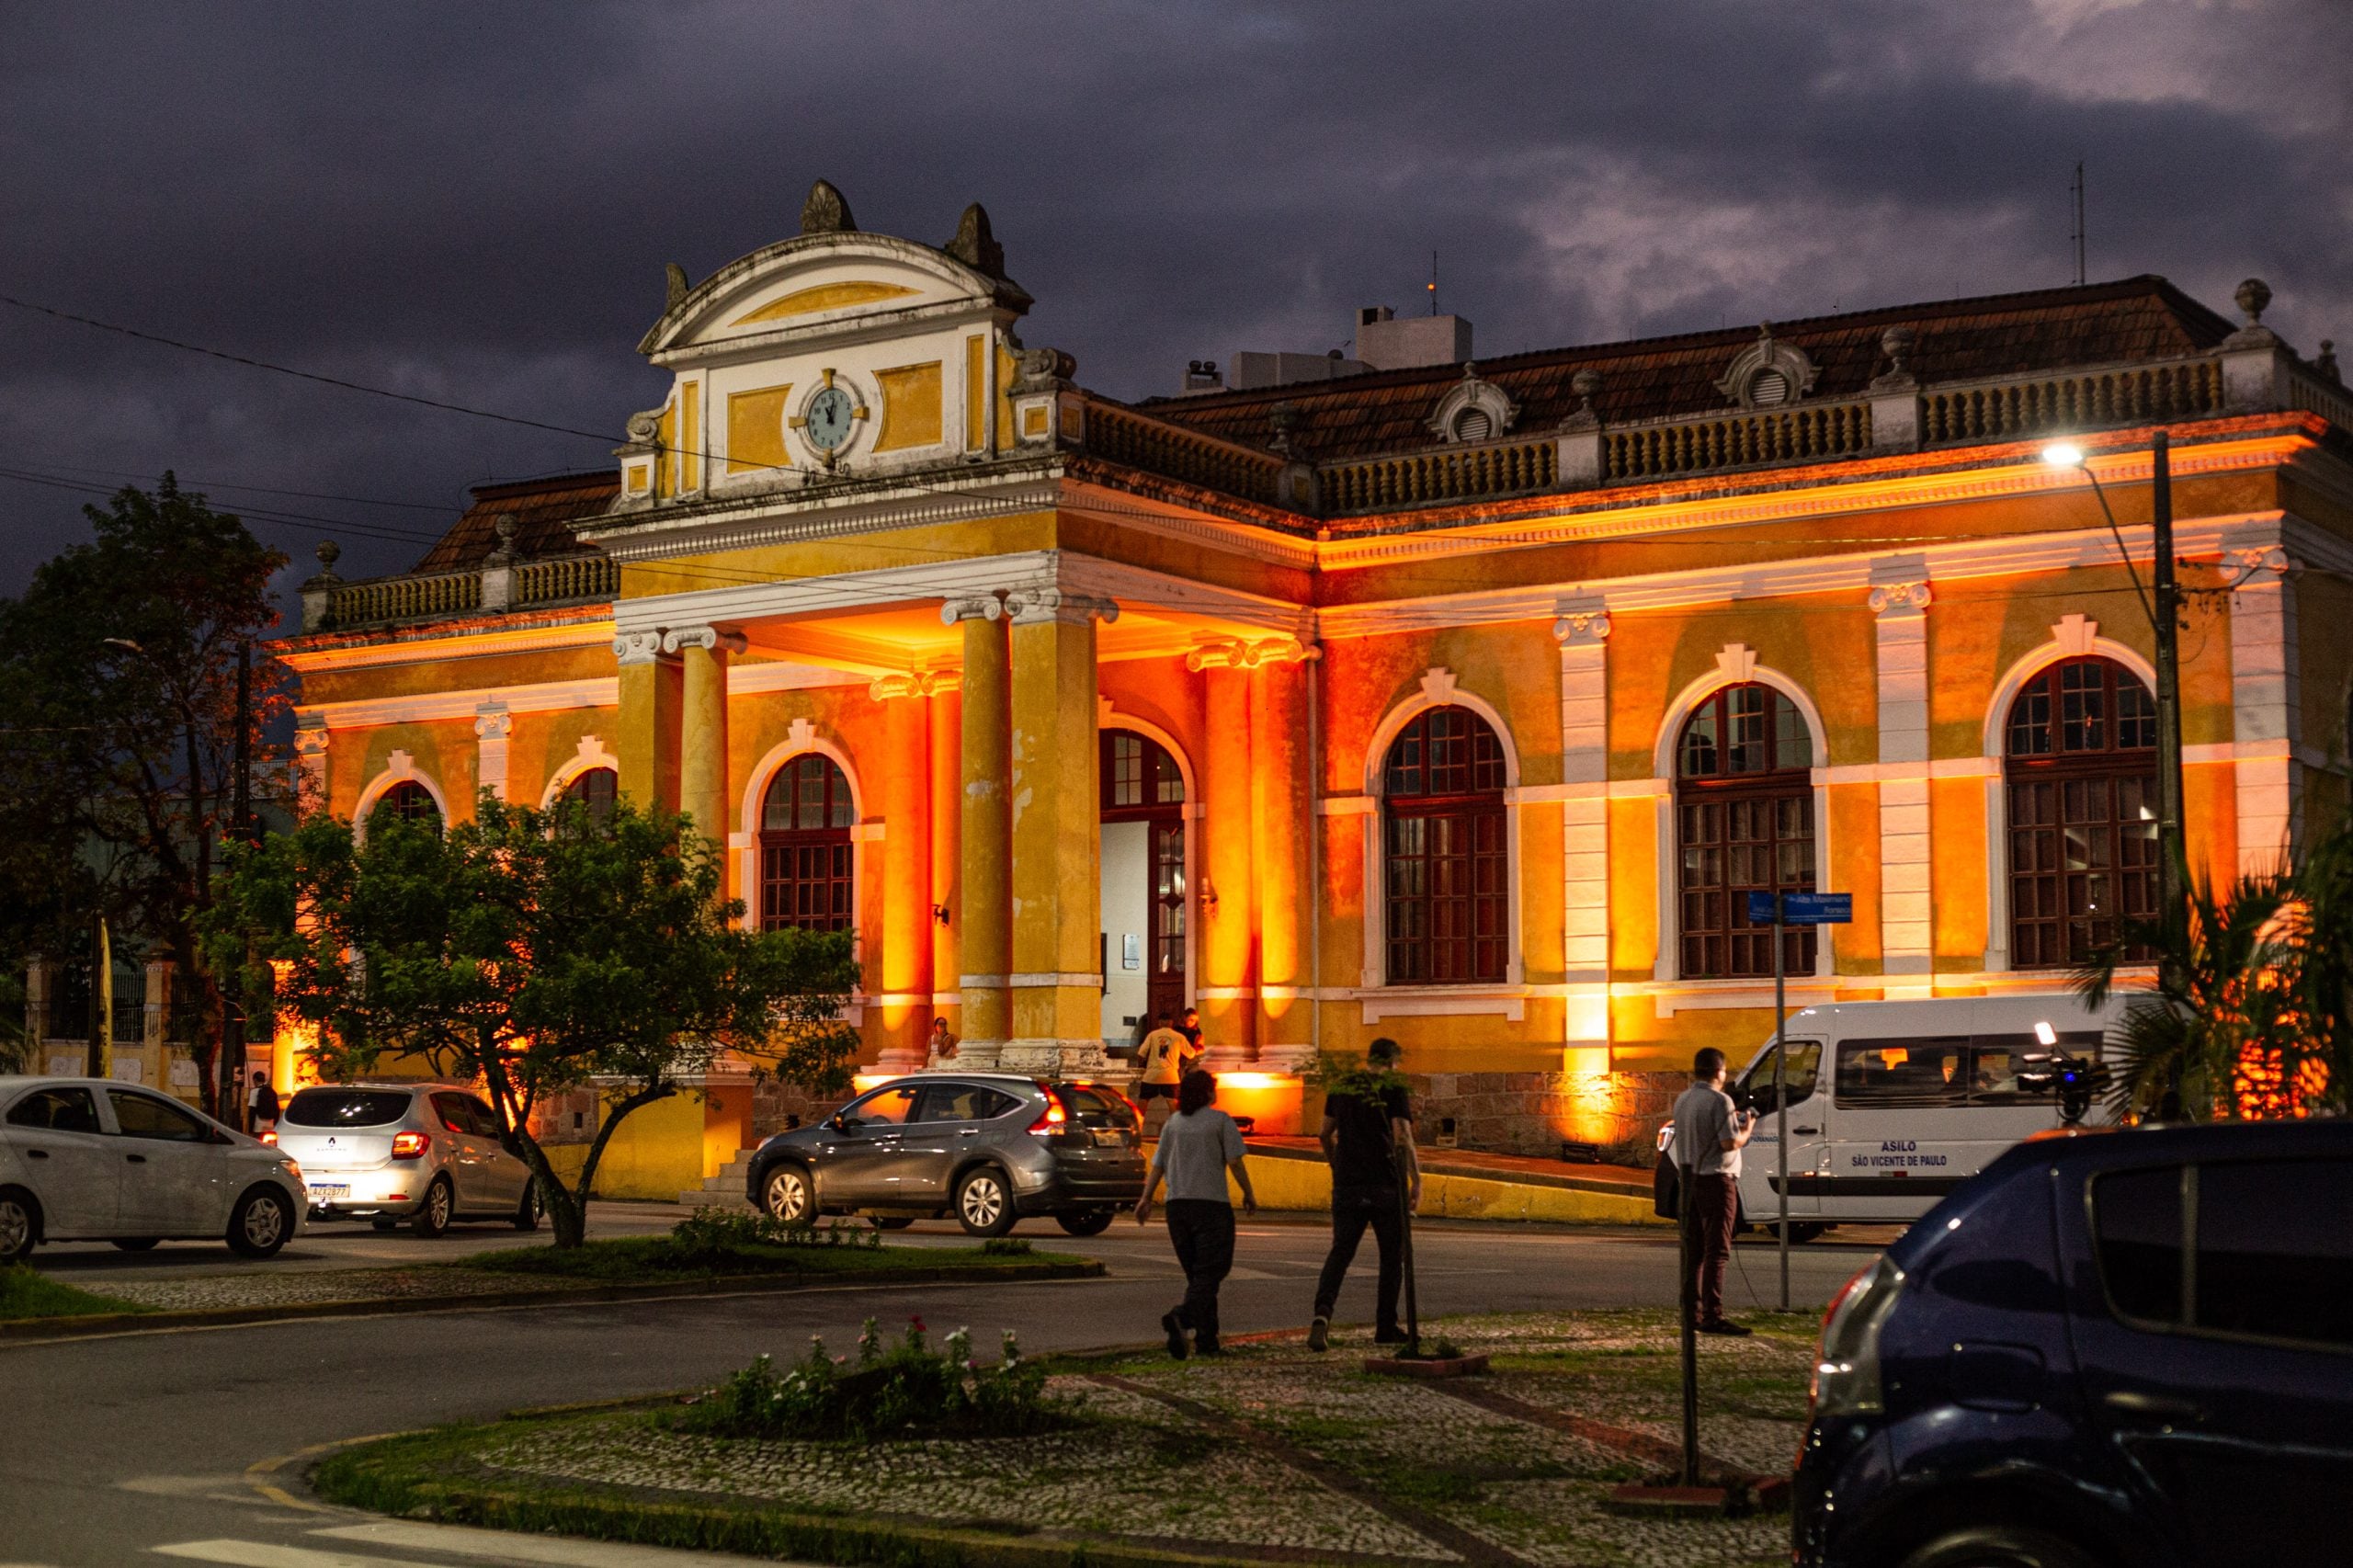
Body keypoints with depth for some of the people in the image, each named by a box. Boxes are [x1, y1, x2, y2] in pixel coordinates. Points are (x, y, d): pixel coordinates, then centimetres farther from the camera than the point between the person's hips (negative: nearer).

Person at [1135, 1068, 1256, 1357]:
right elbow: (1234, 1161, -7)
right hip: (1212, 1203, -5)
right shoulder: (1220, 1120, -3)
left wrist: (1146, 1198, 16)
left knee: (1197, 1273, 13)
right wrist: (1249, 1194, 4)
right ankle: (1181, 1316, -30)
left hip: (1178, 1204, 5)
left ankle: (1206, 1339, 11)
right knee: (1210, 1271, -5)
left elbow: (1158, 1165, 9)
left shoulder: (1173, 1123, 11)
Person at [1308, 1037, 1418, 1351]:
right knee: (1392, 1255, 12)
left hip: (1347, 1185, 3)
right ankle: (1385, 1326, 15)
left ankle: (1323, 1311, -23)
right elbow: (1403, 1138, -16)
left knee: (1340, 1252, 2)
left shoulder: (1341, 1088, 9)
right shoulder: (1394, 1090, -5)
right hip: (1386, 1185, -3)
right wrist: (1416, 1181, -15)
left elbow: (1326, 1133, 16)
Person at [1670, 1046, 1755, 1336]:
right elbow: (1730, 1143, -20)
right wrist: (1747, 1130, 0)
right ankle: (1712, 1315, -12)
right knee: (1716, 1250, -8)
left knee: (1693, 1248, 15)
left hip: (1689, 1178, 8)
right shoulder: (1719, 1100, -14)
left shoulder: (1682, 1101, 12)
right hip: (1715, 1179, -8)